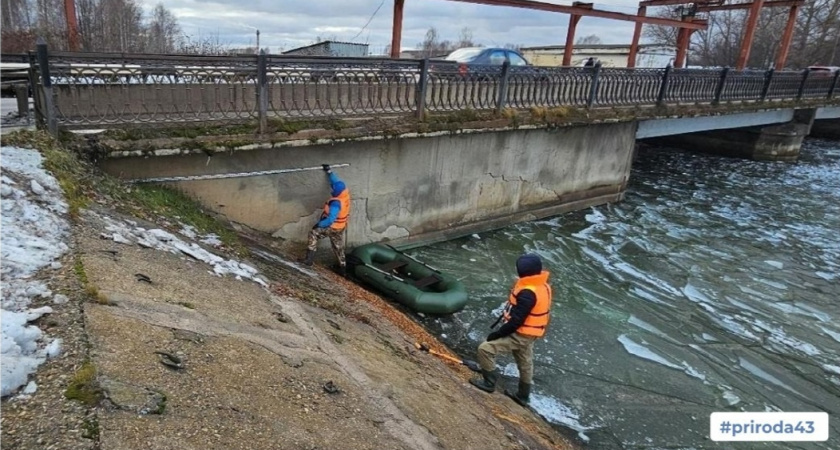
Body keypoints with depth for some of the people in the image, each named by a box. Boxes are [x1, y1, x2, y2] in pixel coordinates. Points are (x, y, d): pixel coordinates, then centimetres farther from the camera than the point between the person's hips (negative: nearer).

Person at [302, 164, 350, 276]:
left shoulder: (336, 203, -33)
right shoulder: (345, 192, -11)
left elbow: (331, 219, -32)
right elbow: (336, 181, 7)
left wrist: (319, 224, -20)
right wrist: (329, 171, 13)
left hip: (332, 227, -8)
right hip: (340, 227, 8)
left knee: (313, 233, 9)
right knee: (339, 247, 19)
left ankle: (309, 258, 7)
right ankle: (343, 269, 26)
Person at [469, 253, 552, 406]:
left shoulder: (528, 293, -30)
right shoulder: (543, 286, 0)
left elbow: (516, 321, -27)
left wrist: (497, 334, -17)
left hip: (520, 334, -10)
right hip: (530, 333, 10)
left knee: (485, 348, -7)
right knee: (525, 364, 25)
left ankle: (489, 382, 8)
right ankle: (523, 396, 43)